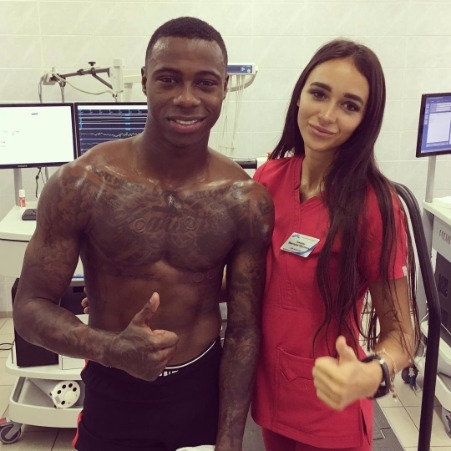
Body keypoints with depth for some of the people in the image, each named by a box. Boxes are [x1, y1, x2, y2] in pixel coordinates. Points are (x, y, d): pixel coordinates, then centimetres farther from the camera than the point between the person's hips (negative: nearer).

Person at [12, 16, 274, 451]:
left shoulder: (247, 200, -11)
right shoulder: (81, 183, -16)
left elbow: (244, 329, -6)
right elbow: (30, 307, -11)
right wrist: (112, 349, -29)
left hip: (205, 390, 1)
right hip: (113, 396, -1)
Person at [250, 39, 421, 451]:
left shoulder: (374, 206, -21)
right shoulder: (270, 176, -8)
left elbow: (402, 331, -17)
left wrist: (371, 375, -35)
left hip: (329, 410, -4)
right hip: (267, 388, 4)